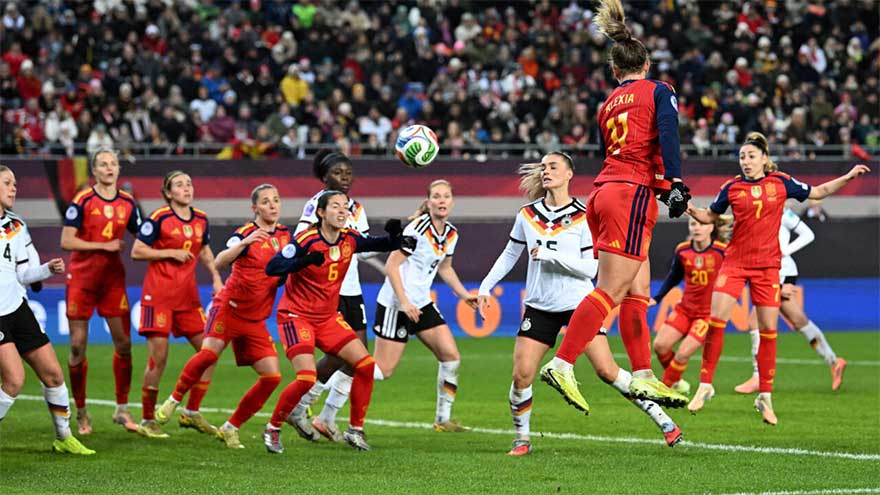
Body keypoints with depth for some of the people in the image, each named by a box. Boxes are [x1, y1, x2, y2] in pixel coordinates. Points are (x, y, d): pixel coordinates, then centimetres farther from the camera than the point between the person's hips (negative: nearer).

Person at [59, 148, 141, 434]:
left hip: (113, 279, 4)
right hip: (81, 279, -4)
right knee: (78, 345, -2)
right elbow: (66, 241, -12)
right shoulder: (83, 201, -8)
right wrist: (105, 246, -15)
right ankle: (81, 412, 9)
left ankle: (122, 409, 11)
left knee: (123, 343, 0)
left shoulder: (127, 202, 5)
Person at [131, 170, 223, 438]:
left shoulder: (201, 219, 8)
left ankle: (191, 413, 16)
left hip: (188, 296, 6)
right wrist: (171, 252, -14)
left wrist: (216, 277, 12)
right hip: (158, 294, -6)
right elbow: (136, 251, -8)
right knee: (159, 357, -8)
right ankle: (147, 420, 4)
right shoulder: (159, 218, -9)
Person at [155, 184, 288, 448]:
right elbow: (218, 262, -26)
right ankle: (173, 401, -5)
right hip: (230, 307, -5)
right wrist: (245, 242, -40)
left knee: (272, 376, -7)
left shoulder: (284, 234, 8)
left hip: (255, 318, 5)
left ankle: (231, 428, 6)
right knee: (210, 352, -28)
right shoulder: (245, 233, -10)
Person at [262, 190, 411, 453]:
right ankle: (272, 429, -1)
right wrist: (305, 261, -41)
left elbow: (382, 244, 14)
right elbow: (272, 268, -25)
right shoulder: (306, 240, -18)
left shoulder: (349, 239, -1)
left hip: (328, 317, 7)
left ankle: (355, 430, 9)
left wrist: (395, 236, -11)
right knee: (307, 378, -21)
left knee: (366, 365, -4)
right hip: (296, 316, -7)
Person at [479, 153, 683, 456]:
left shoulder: (583, 217, -7)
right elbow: (510, 255, 17)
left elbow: (590, 268, -12)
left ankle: (659, 416, 5)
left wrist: (551, 255, -20)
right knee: (521, 375, -9)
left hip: (578, 305, -3)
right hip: (539, 306, 3)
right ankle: (522, 439, 9)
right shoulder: (527, 215, 4)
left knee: (607, 371, -8)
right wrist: (485, 287, 10)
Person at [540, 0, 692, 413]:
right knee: (611, 291, -11)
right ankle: (562, 366, -18)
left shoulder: (609, 104, 21)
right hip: (633, 195, -7)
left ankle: (643, 378, 4)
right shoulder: (658, 92, 4)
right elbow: (667, 137, -12)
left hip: (606, 193, 7)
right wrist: (676, 185, -21)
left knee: (637, 293, 7)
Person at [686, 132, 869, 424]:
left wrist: (848, 177, 8)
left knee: (768, 329, -1)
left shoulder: (781, 183, 2)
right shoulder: (732, 188, 1)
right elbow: (710, 216, 14)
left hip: (768, 266, 1)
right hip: (735, 262, -1)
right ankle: (705, 386, -3)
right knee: (716, 319, -14)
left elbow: (817, 192, 15)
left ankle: (765, 396, 10)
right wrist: (691, 210, -6)